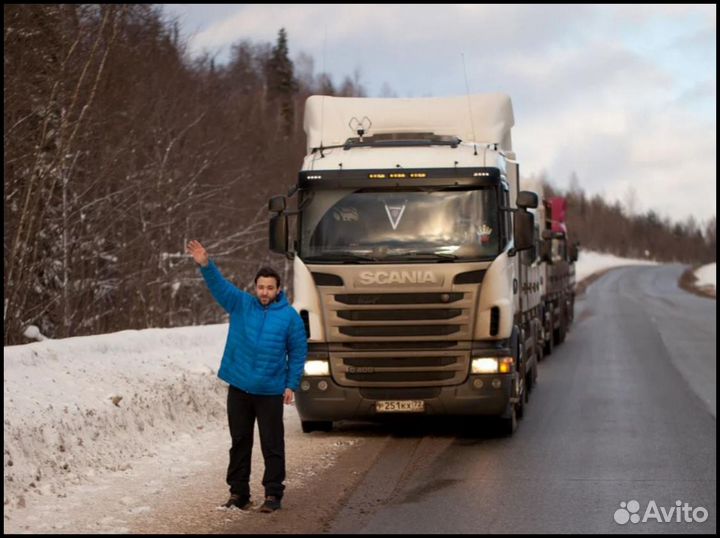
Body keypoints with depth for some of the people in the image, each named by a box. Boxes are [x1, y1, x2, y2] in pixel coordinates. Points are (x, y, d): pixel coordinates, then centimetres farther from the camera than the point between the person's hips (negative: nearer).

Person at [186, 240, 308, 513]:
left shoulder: (289, 316, -3)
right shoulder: (241, 304, 2)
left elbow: (298, 352, 1)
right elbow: (219, 285, -10)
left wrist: (292, 385, -5)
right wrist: (206, 265, -29)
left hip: (270, 392, -2)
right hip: (239, 388, 2)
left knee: (272, 445, 2)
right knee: (240, 442, 11)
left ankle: (273, 494, 10)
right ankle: (238, 492, 19)